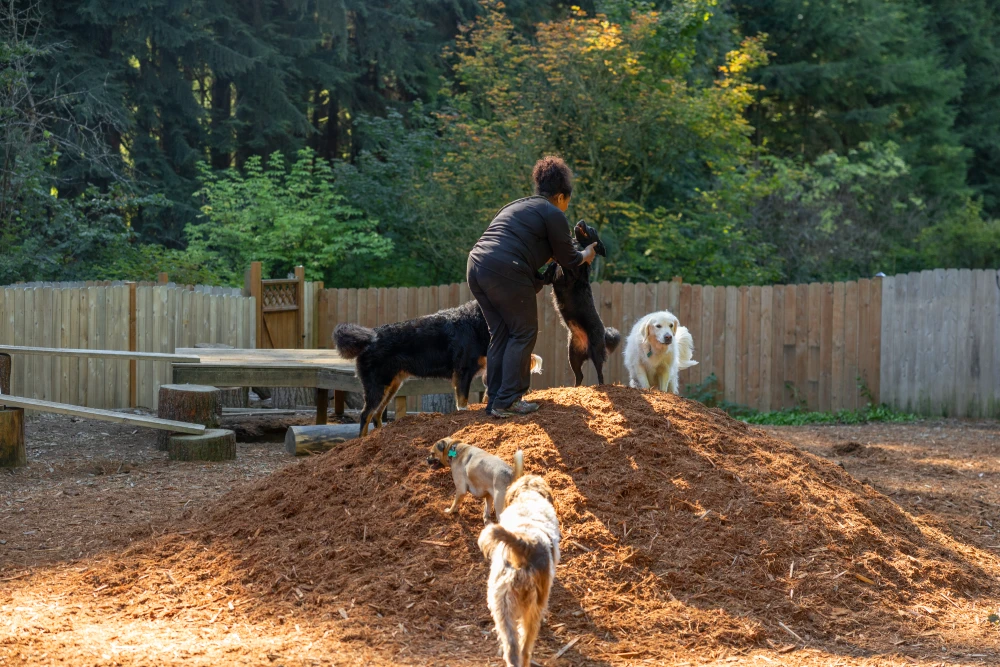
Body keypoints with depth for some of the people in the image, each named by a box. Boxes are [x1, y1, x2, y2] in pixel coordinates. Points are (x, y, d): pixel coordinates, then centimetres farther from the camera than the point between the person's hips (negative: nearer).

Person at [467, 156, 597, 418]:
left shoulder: (515, 207, 29)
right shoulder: (553, 215, 4)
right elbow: (568, 259, 11)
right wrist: (586, 255, 31)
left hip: (477, 266, 8)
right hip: (506, 273, -8)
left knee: (500, 334, 16)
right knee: (523, 334, 4)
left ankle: (494, 401, 17)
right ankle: (507, 402, 0)